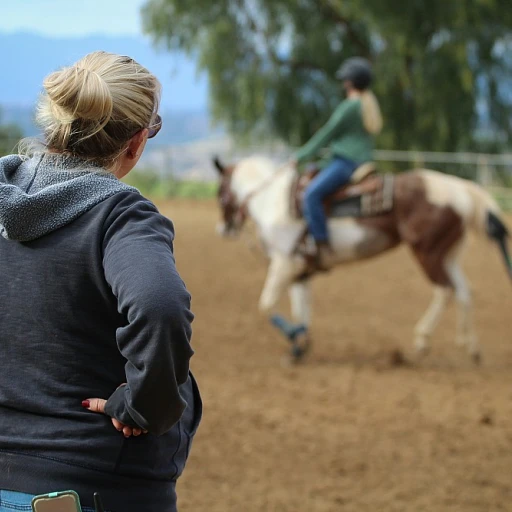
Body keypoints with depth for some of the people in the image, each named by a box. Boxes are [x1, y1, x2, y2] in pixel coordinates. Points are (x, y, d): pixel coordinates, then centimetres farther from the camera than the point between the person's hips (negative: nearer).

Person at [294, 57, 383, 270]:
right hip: (362, 162, 11)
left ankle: (323, 249, -32)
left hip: (345, 162, -11)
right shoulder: (369, 104, 16)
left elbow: (326, 134, -10)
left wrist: (302, 156, -3)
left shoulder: (349, 107, -13)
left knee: (312, 194, -26)